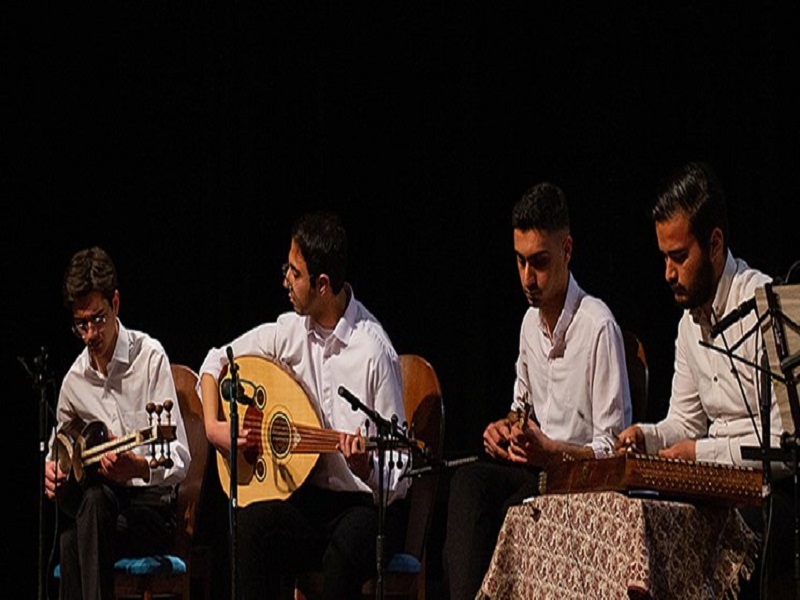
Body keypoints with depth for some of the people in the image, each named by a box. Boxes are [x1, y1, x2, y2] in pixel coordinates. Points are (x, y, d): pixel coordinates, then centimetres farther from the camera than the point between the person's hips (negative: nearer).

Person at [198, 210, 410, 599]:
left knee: (347, 544, -37)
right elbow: (217, 361, 17)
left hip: (368, 505, -5)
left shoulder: (374, 352, -15)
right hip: (311, 498, 5)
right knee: (253, 522, -26)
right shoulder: (292, 331, 2)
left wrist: (364, 466, -35)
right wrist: (214, 428, 1)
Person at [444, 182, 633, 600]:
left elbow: (612, 451, -13)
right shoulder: (531, 322, 12)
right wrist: (506, 427, 5)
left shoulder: (598, 327, -14)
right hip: (536, 469, 7)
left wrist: (548, 450, -25)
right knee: (467, 482, -23)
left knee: (513, 509, -33)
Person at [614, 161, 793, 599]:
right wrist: (648, 436, 2)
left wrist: (704, 454, -17)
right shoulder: (690, 320, 14)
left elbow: (785, 445, -18)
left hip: (774, 492, -8)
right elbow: (686, 422, 22)